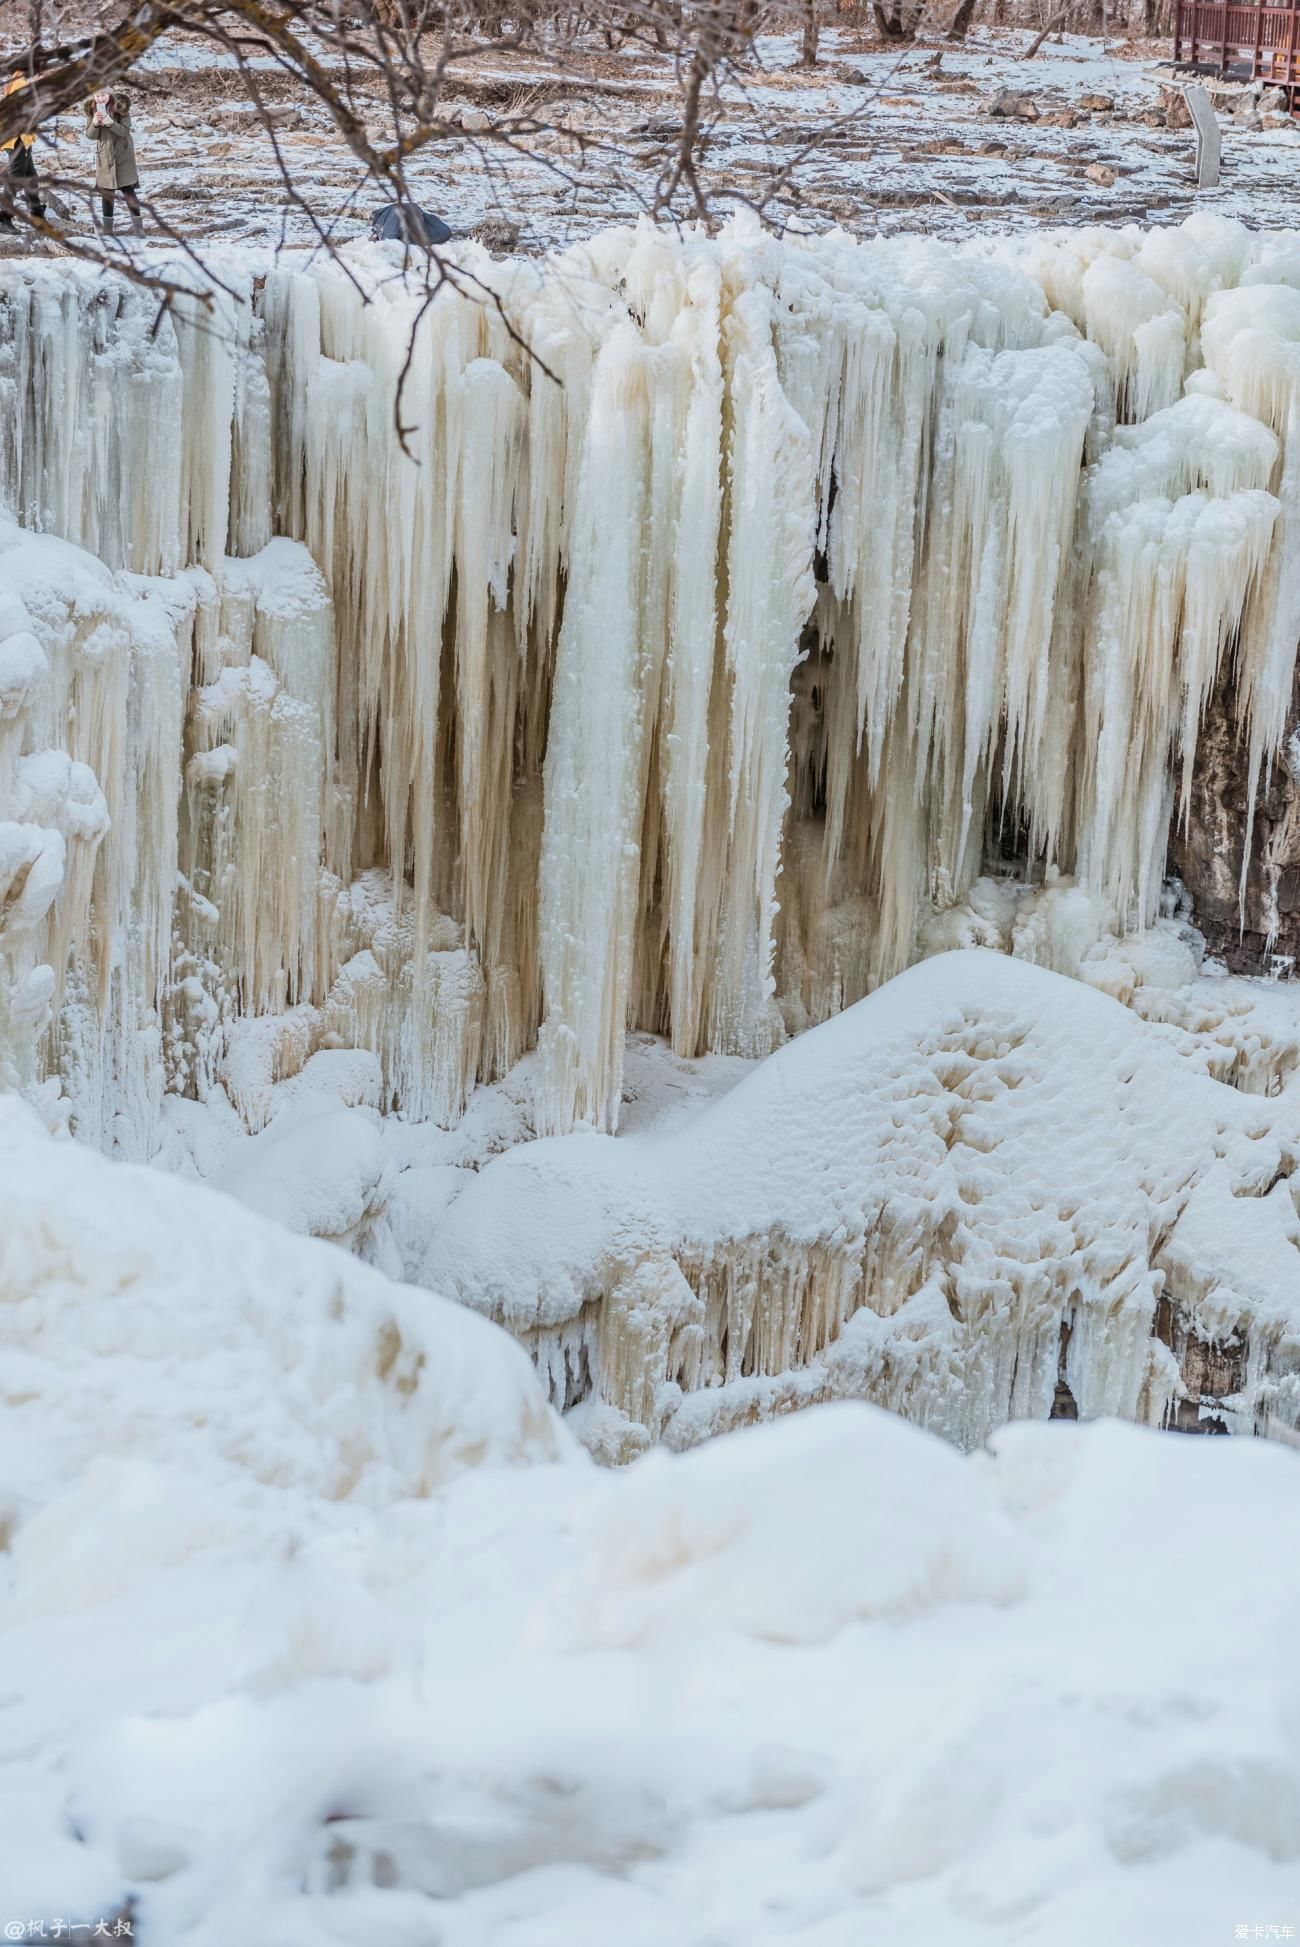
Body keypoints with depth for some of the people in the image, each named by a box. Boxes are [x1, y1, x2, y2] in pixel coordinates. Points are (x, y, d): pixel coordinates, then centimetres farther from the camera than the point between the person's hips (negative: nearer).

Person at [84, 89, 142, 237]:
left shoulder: (120, 107, -9)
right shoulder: (92, 110, -1)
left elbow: (124, 131, -15)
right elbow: (90, 135, -3)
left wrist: (110, 123, -32)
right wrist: (94, 123, -24)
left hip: (123, 155, -2)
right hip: (104, 156, 2)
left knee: (128, 191, -4)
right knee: (106, 192, 5)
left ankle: (138, 225, 0)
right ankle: (107, 227, 10)